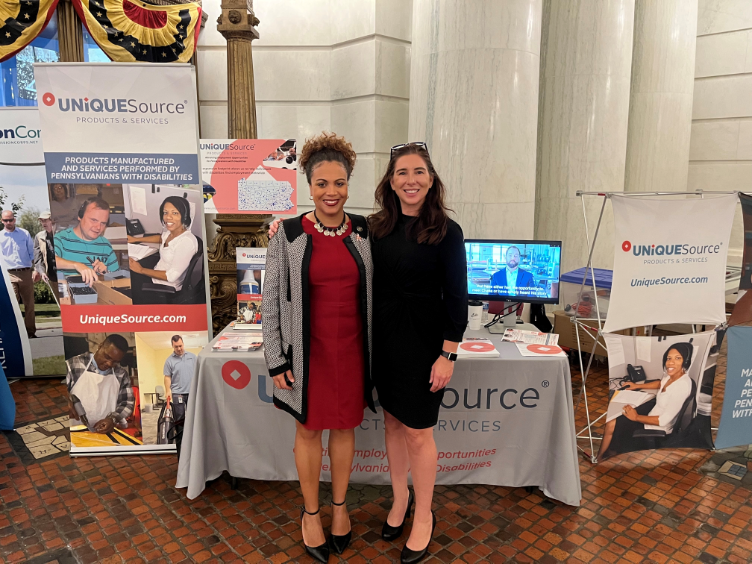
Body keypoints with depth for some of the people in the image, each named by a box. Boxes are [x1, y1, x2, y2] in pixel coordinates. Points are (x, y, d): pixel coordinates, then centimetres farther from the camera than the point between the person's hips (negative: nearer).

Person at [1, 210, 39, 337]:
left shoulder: (24, 233, 8)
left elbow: (32, 253, 9)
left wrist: (36, 269, -3)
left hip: (26, 273, 1)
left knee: (29, 304, 4)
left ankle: (30, 332, 13)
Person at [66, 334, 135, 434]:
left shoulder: (121, 375, 8)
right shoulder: (74, 365, -1)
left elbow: (128, 403, 9)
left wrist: (113, 419, -8)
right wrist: (65, 399, -19)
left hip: (107, 432, 3)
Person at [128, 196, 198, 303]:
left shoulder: (186, 241, -30)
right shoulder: (170, 231, -3)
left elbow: (171, 276, -27)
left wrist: (141, 270, -17)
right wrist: (135, 239, 22)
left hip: (167, 287, -8)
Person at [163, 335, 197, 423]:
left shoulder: (192, 356, 8)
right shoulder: (169, 360, 2)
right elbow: (167, 377, -1)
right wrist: (168, 391, -10)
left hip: (192, 392, 2)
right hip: (177, 394, -1)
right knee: (179, 418, 2)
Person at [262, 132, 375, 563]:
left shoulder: (364, 231, -1)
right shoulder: (288, 235, -8)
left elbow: (373, 292, 7)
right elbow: (271, 302, -5)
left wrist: (375, 347, 7)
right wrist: (277, 361, -6)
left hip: (352, 348, 2)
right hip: (308, 350, -2)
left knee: (345, 426, 16)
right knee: (309, 429, 13)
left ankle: (340, 506, 38)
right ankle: (311, 512, 35)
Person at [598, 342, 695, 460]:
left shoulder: (682, 385, -32)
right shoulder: (671, 374, -7)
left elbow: (663, 420, -29)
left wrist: (636, 417, -19)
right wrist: (637, 386, 15)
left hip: (658, 429, -8)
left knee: (611, 426, -4)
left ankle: (598, 458, 20)